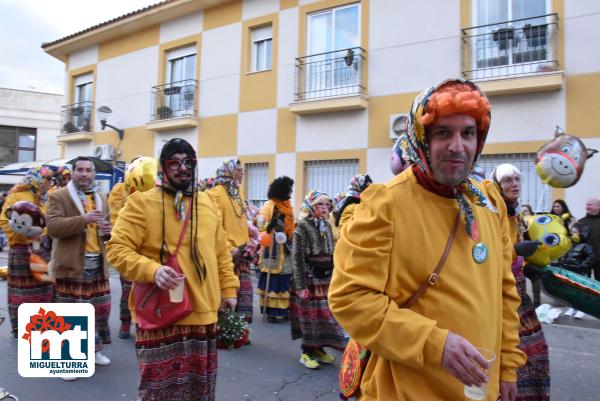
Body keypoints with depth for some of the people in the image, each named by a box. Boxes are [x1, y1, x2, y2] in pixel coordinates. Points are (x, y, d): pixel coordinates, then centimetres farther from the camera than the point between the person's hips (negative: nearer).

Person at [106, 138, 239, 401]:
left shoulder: (206, 203, 10)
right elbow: (117, 249, -11)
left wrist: (228, 288, 12)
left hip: (203, 314, 6)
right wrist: (152, 270, -26)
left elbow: (221, 252, 16)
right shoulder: (142, 203, -7)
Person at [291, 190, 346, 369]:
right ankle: (306, 352, 17)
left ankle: (318, 348, 27)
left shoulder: (327, 226, 9)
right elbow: (297, 258, -14)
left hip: (326, 278, 6)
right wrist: (301, 285, -16)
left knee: (326, 315, 11)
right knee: (310, 315, 2)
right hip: (310, 279, -6)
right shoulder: (302, 227, -11)